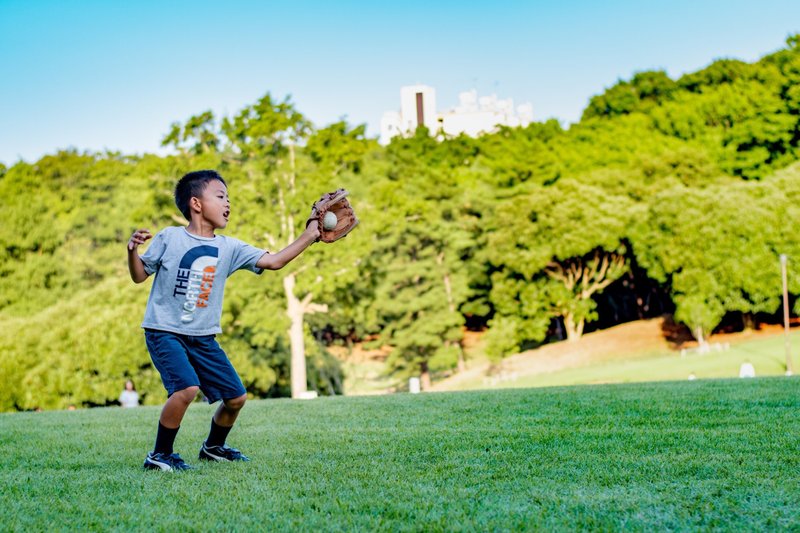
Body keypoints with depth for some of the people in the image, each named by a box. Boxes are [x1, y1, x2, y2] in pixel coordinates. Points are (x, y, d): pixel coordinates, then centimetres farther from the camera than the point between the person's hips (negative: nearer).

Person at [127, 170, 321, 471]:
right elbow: (139, 276, 2)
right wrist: (133, 251, -18)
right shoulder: (169, 238, -7)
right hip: (164, 332, -6)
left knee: (236, 397, 6)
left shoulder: (229, 248, 3)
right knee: (187, 388, -28)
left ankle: (213, 447, 34)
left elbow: (273, 261, -1)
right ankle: (160, 455, -8)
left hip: (203, 338, 6)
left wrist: (308, 237, -7)